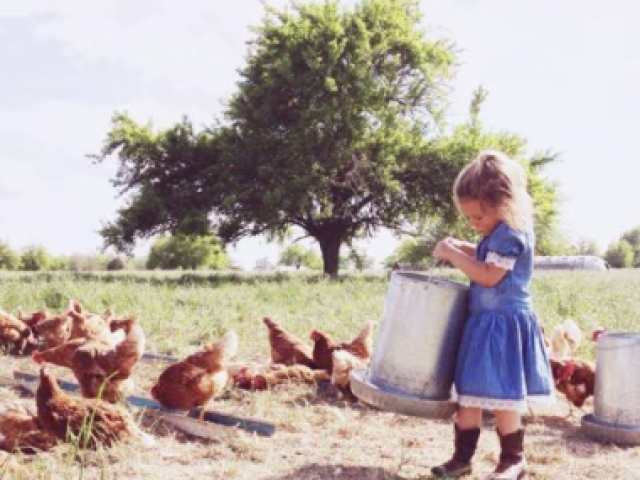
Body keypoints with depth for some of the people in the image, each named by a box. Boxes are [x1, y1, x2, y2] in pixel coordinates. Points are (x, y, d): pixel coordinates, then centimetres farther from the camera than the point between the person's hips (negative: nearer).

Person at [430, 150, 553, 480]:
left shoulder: (510, 232, -18)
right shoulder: (501, 232, 12)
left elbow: (489, 276, -23)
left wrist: (453, 254, -17)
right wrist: (462, 248, 12)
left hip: (503, 325, -10)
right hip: (485, 322, 10)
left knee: (500, 396, -1)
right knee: (469, 391, 11)